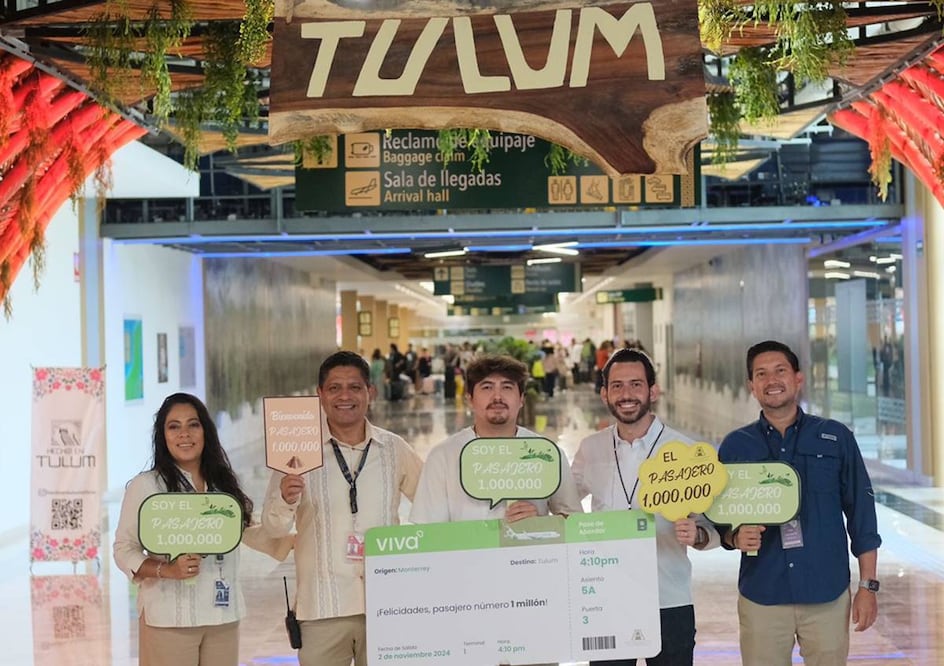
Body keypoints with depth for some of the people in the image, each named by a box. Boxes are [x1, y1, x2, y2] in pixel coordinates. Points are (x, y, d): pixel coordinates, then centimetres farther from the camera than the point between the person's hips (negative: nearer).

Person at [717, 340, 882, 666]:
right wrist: (736, 537, -15)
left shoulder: (835, 437, 3)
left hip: (828, 594, 0)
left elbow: (861, 513, 4)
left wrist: (868, 585, 1)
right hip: (761, 597, 1)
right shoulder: (735, 446, 5)